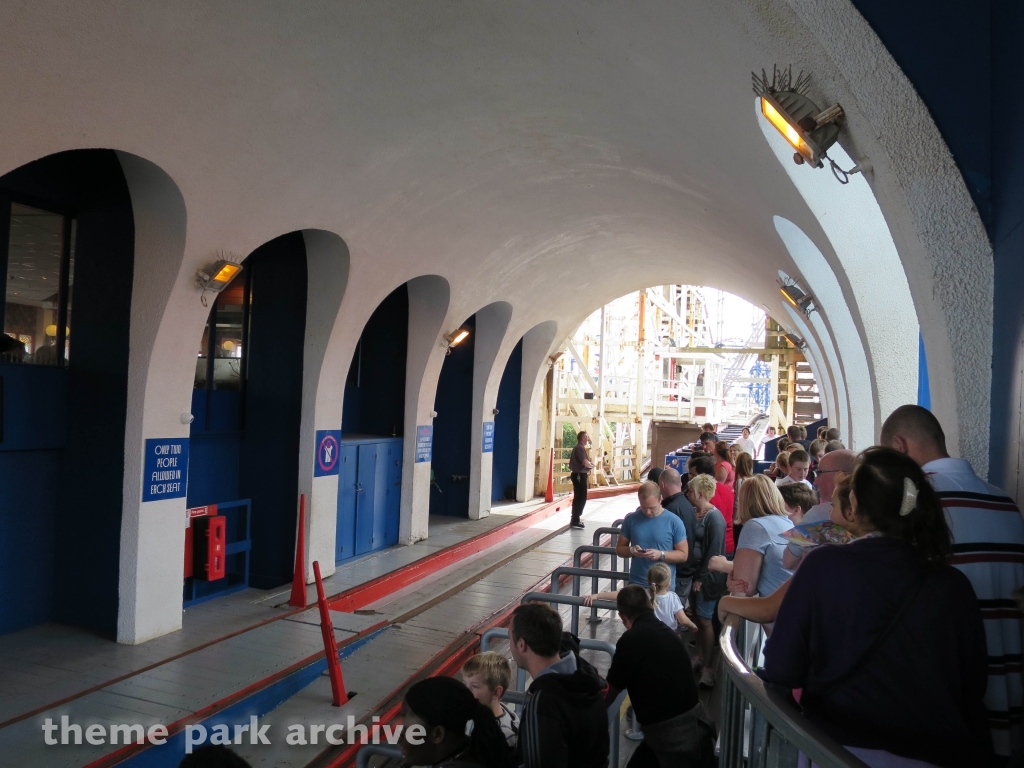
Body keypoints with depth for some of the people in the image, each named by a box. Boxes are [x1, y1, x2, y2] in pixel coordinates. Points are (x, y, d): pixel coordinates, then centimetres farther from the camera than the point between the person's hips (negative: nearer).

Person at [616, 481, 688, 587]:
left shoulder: (674, 522, -6)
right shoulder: (631, 519, -1)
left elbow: (683, 554, -2)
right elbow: (619, 548, 8)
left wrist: (661, 555, -19)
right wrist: (631, 550, -14)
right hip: (636, 584, 2)